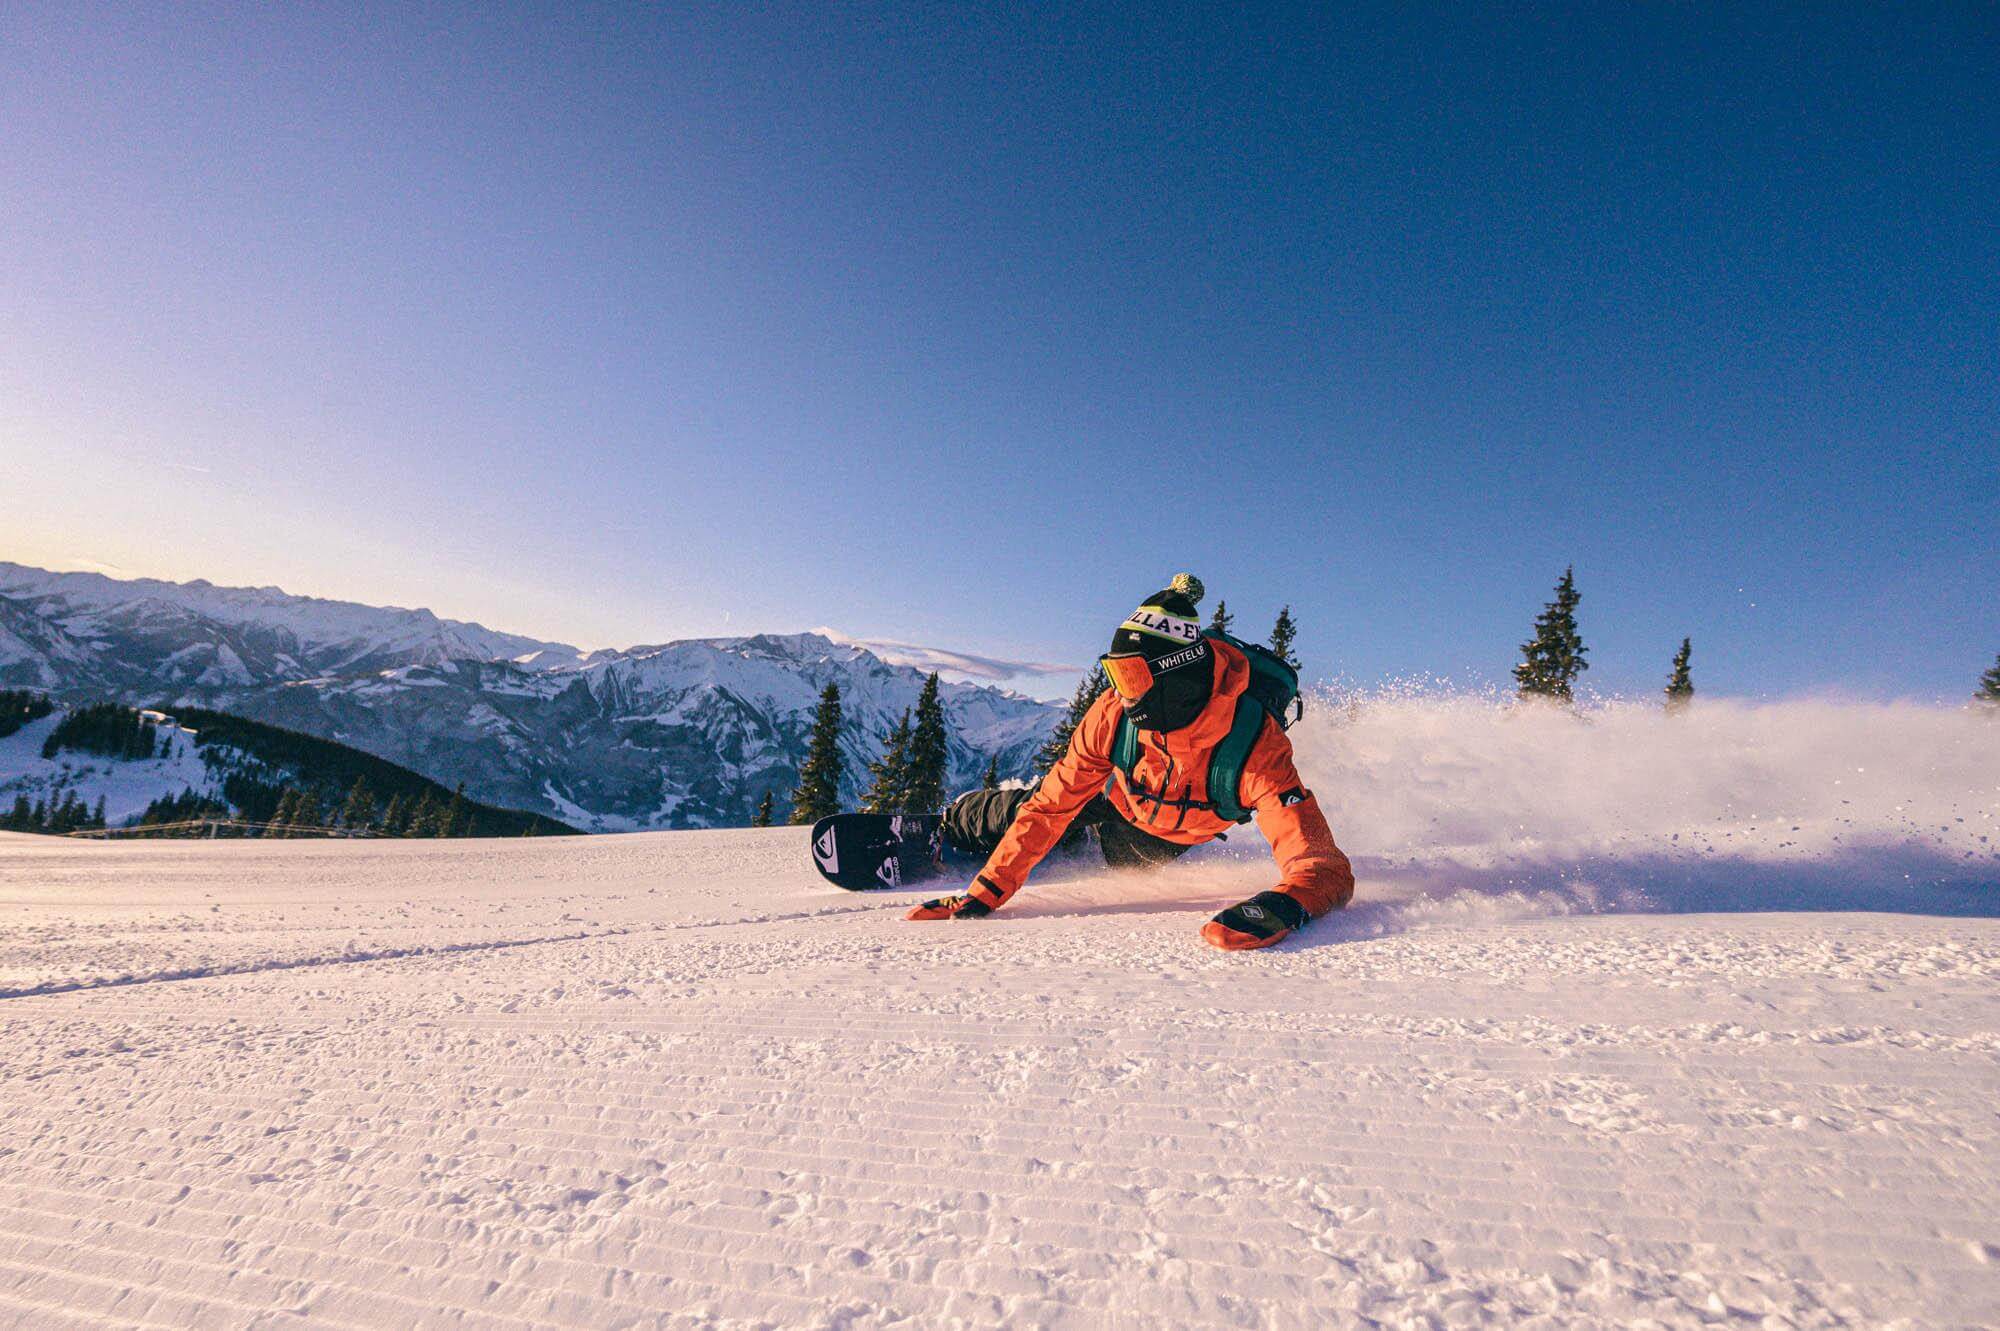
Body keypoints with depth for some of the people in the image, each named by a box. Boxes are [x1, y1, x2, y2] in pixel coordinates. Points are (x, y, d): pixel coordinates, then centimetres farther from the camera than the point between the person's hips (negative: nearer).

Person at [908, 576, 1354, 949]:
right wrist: (983, 895, -30)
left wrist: (1281, 907, -74)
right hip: (1114, 790, 1)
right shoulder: (1113, 713, -36)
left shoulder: (1255, 746, -45)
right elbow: (1052, 807, -28)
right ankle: (948, 821, 36)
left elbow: (1326, 866, -50)